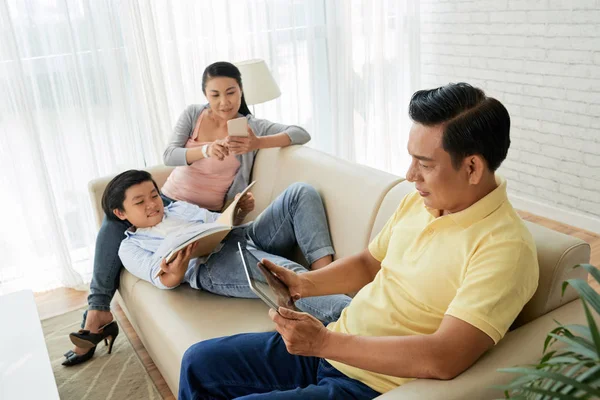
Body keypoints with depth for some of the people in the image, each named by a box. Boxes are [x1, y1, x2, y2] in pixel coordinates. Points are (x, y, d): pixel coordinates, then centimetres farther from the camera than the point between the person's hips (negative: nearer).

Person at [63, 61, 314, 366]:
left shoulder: (251, 126, 0)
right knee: (116, 218, -26)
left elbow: (301, 134, -12)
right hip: (169, 201, 3)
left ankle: (99, 310, -12)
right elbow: (168, 156, -11)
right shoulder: (193, 114, 4)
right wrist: (207, 149, -31)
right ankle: (97, 308, -19)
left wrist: (258, 143, -29)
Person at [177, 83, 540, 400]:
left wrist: (325, 342, -25)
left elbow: (444, 359, -29)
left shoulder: (504, 247, -23)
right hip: (330, 345, 8)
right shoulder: (418, 201, 2)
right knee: (200, 362, 11)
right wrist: (302, 284, -2)